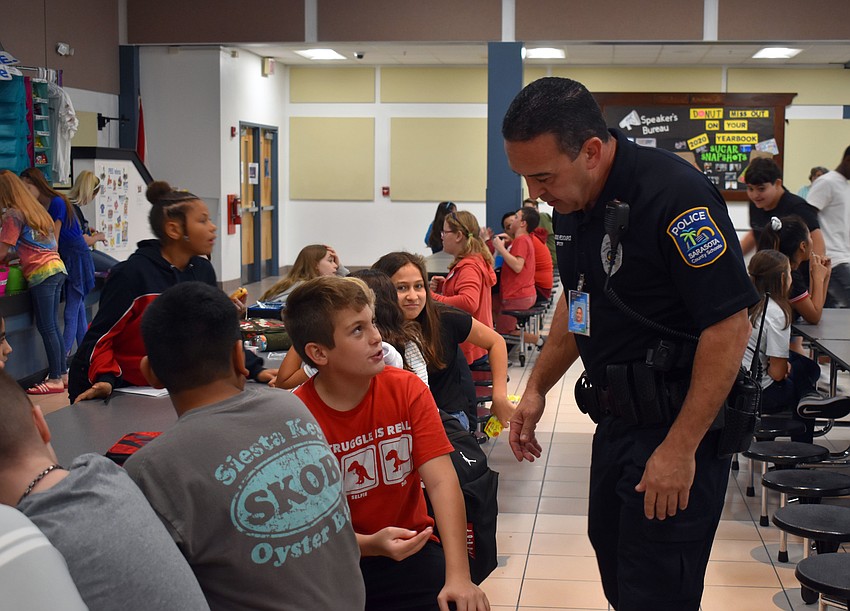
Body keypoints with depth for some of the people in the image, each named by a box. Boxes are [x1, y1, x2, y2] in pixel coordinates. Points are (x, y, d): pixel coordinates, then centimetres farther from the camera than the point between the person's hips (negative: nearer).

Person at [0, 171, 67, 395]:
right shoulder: (35, 209, 20)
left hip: (41, 274, -8)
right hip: (57, 267, 8)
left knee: (46, 327, -5)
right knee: (52, 326, 13)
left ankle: (55, 379, -3)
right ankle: (62, 373, 16)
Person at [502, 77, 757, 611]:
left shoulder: (676, 195, -23)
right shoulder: (573, 204, 4)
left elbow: (730, 326, -23)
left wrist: (681, 449, -23)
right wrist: (537, 388, 16)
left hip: (679, 426, -9)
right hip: (618, 420, 9)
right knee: (612, 556, 20)